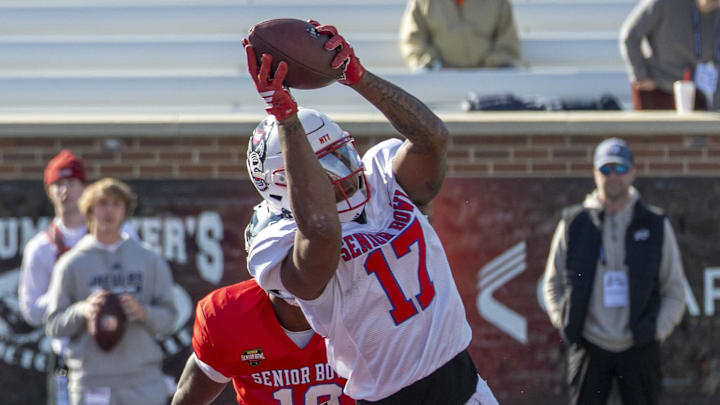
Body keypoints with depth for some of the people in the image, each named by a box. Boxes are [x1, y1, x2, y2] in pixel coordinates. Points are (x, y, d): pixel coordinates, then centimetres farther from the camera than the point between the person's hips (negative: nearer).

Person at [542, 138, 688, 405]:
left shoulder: (656, 225, 6)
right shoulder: (574, 224, 5)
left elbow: (675, 289, 10)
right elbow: (553, 282, 14)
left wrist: (658, 329, -4)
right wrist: (563, 322, -1)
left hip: (639, 347, 0)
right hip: (589, 347, 0)